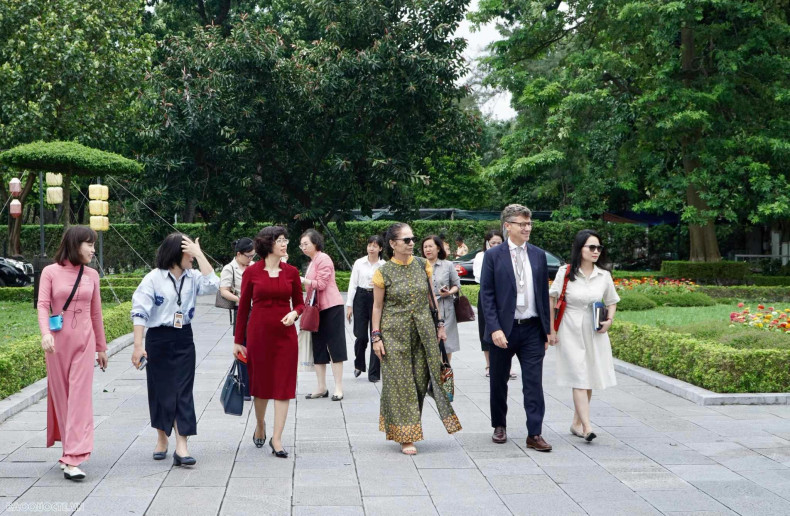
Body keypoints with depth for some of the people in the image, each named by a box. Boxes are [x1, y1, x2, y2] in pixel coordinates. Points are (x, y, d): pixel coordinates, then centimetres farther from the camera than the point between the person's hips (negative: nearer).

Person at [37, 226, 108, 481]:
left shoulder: (91, 275, 7)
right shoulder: (50, 272, -1)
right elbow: (43, 305, -10)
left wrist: (101, 347, 17)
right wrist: (45, 333, -28)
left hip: (84, 341, 1)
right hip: (58, 342, -1)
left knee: (80, 397, -8)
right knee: (61, 396, 6)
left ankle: (73, 460, -11)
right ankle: (71, 450, 21)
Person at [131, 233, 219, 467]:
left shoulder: (192, 278, 4)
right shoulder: (154, 278, -8)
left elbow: (212, 285, -16)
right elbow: (140, 312, -11)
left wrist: (200, 254, -14)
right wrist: (138, 346, -16)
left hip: (184, 340, 3)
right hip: (158, 339, -3)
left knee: (183, 392, -4)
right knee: (159, 390, 8)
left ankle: (181, 447, -6)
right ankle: (161, 439, 27)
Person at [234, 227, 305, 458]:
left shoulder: (291, 272, 3)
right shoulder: (252, 272, -2)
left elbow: (300, 303, 11)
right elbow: (243, 307, 2)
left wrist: (294, 313, -12)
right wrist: (238, 340, 4)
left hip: (285, 333, 1)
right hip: (259, 332, -1)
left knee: (284, 384, -3)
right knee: (260, 382, 10)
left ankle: (276, 438, 2)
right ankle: (260, 425, 35)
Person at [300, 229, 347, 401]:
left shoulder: (323, 259, -8)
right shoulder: (312, 262, 19)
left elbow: (321, 284, -18)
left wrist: (302, 280, -20)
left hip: (330, 307, -9)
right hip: (317, 309, 9)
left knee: (334, 346, -5)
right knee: (318, 348, 7)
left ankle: (338, 388, -3)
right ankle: (322, 388, 12)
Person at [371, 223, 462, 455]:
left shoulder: (423, 265, 5)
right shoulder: (383, 272, -4)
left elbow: (431, 296, 12)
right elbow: (377, 306, -1)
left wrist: (440, 325, 9)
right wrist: (376, 336, -6)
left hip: (423, 332, 3)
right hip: (395, 333, -3)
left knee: (420, 380, 5)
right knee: (400, 382, -1)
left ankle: (409, 429, 21)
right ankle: (405, 436, 6)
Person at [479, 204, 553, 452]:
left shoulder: (538, 255, 7)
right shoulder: (493, 255, -3)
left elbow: (544, 293, 11)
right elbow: (486, 295, -6)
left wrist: (546, 329, 8)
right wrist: (494, 329, -15)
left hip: (532, 329, 2)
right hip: (503, 330, -2)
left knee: (534, 382, -2)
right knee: (499, 382, 11)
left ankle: (534, 434, 0)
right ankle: (499, 425, 29)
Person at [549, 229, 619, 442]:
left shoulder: (604, 275, 3)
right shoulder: (565, 273, -6)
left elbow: (612, 302, 16)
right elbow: (551, 300, 1)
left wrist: (609, 320, -4)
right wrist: (551, 330, -3)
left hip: (595, 334, 4)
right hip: (571, 333, -4)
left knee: (590, 379, 7)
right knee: (579, 380, -10)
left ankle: (576, 423, 20)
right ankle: (587, 427, -15)